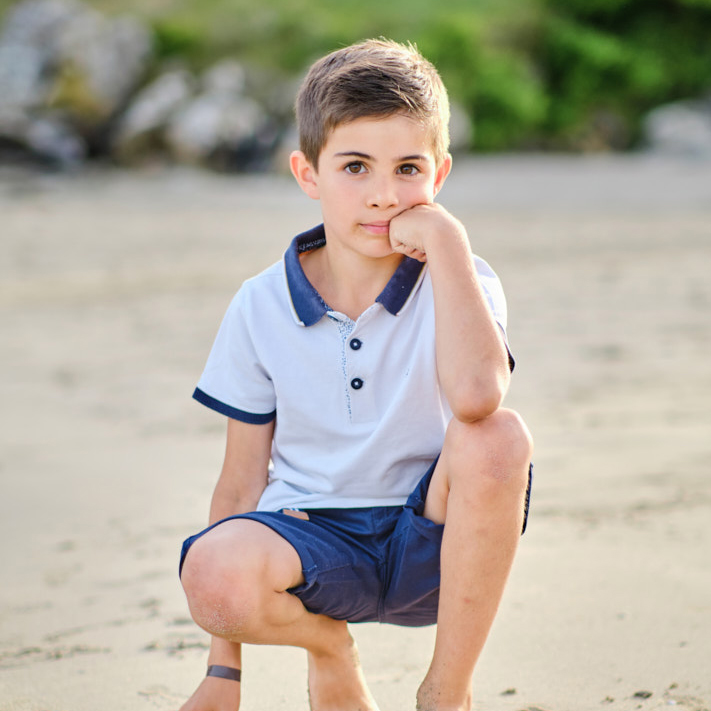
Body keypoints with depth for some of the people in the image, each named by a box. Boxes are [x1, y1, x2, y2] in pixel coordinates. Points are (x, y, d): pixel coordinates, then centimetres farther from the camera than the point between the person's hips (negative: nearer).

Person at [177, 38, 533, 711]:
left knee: (499, 437, -32)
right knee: (213, 574, -33)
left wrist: (445, 240, -24)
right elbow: (241, 483, 3)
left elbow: (475, 396, -32)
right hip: (314, 534, 1)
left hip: (432, 550, -1)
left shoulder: (460, 284, -7)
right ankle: (327, 643, 7)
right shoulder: (261, 308, -1)